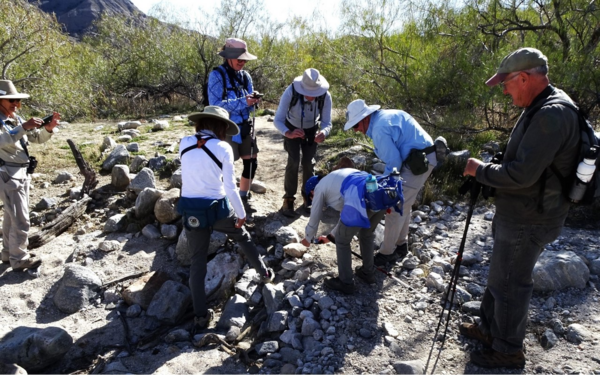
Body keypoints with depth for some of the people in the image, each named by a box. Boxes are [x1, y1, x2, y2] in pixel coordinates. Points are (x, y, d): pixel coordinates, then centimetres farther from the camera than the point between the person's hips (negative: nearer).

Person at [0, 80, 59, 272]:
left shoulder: (17, 120, 9)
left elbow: (37, 138, 12)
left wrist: (48, 128, -6)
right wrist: (24, 127, -40)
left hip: (22, 173, 8)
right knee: (21, 220, -7)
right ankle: (19, 259, 4)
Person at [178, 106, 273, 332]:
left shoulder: (184, 143, 0)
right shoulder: (222, 148, -9)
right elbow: (230, 187, -9)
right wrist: (241, 214, 2)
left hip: (191, 209, 3)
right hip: (217, 208, -3)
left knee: (197, 260, 13)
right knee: (242, 237, 26)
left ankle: (200, 316, 16)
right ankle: (264, 272, 44)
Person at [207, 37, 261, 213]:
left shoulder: (245, 75, 7)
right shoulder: (217, 75, -11)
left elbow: (249, 107, 11)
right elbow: (215, 105, -20)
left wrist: (253, 101, -13)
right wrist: (242, 102, -26)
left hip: (245, 127, 7)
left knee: (251, 164, 11)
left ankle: (243, 198, 29)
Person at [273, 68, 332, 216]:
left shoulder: (325, 96, -31)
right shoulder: (290, 92, -37)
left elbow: (327, 122, -23)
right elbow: (278, 119, -34)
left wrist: (323, 133, -48)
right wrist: (288, 133, -55)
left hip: (311, 130, 2)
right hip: (292, 128, -2)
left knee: (309, 162, -6)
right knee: (294, 161, -16)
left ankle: (307, 196, 17)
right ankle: (288, 199, 0)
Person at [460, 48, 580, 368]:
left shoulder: (552, 116, -25)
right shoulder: (543, 107, 9)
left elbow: (521, 175, -30)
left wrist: (480, 170, -16)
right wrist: (490, 169, 7)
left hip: (528, 222, -10)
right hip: (518, 214, 10)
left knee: (509, 284, 5)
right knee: (500, 275, 22)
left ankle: (509, 351, 25)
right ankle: (490, 329, 41)